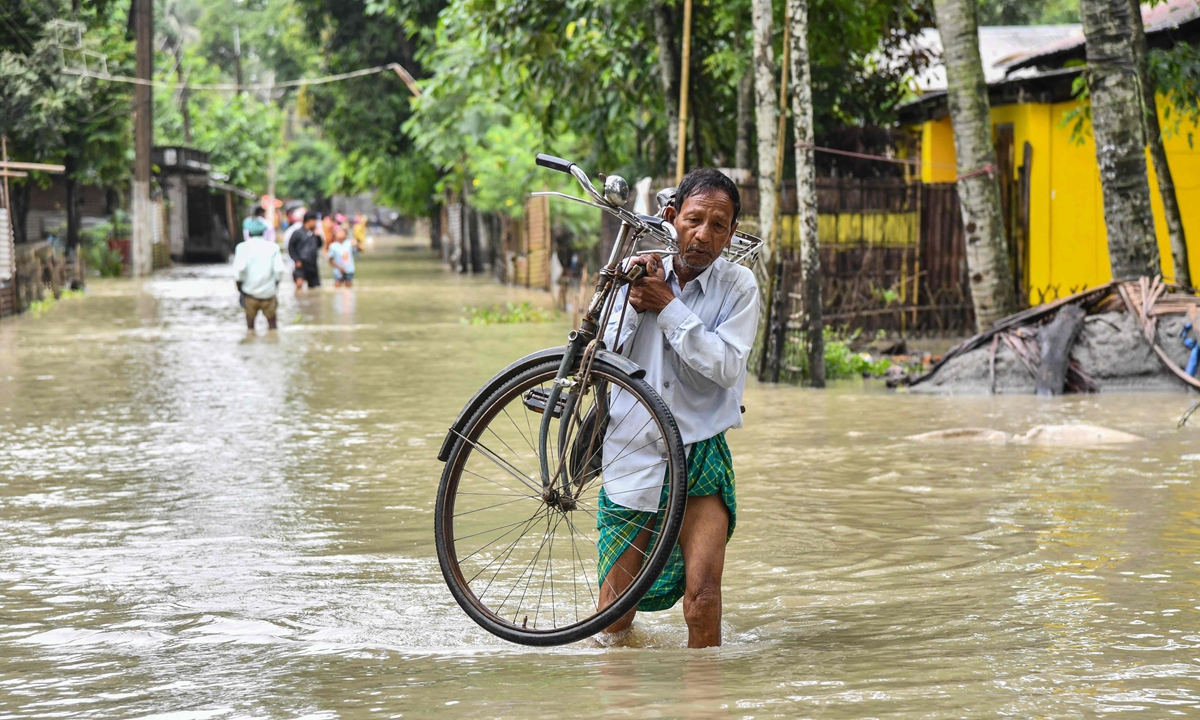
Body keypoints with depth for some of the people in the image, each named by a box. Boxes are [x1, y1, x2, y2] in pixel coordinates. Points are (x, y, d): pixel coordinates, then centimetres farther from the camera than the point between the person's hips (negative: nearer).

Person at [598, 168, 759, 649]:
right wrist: (633, 304, -13)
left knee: (702, 597, -18)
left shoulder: (738, 286, -3)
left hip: (700, 459, -2)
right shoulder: (640, 274, 4)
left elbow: (726, 366, -16)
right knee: (614, 618, 4)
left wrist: (668, 306, -14)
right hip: (632, 457, 2)